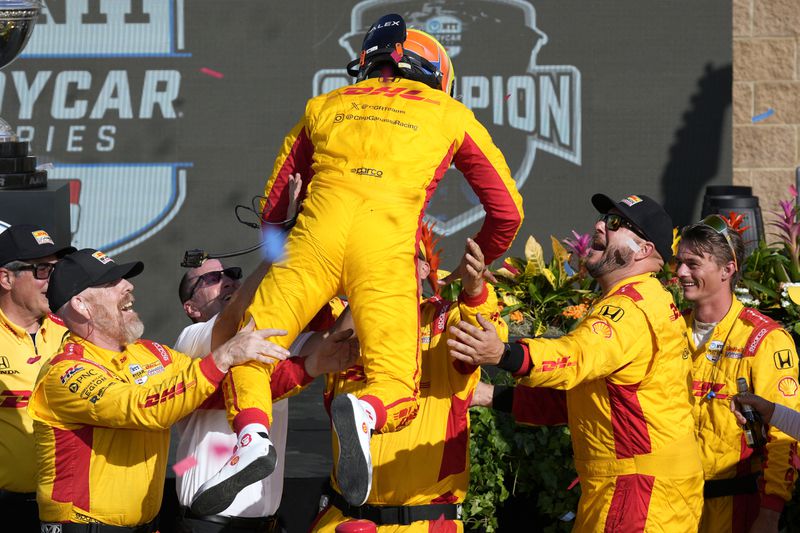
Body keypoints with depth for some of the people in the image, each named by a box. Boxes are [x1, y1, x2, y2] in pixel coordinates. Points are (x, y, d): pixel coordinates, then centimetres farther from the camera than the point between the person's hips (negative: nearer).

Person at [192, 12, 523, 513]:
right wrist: (471, 270, 43)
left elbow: (273, 207, 32)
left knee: (245, 354, 7)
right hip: (387, 247, -1)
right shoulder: (449, 114, 26)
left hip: (317, 233, 1)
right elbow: (507, 212, 27)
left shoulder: (324, 106, 30)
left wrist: (283, 262, 48)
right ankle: (364, 415, -35)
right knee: (397, 395, 0)